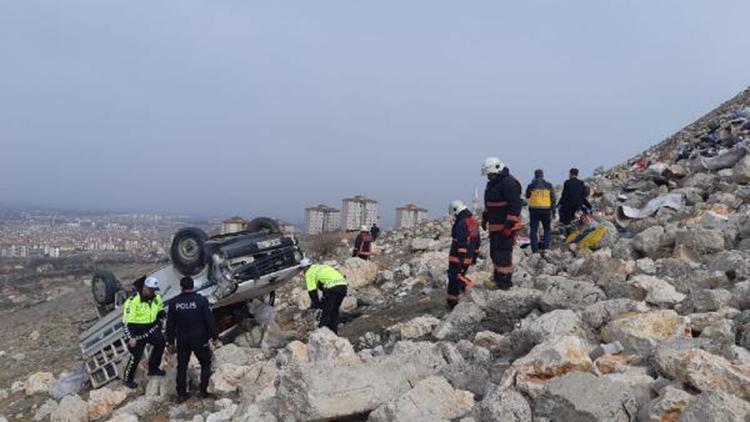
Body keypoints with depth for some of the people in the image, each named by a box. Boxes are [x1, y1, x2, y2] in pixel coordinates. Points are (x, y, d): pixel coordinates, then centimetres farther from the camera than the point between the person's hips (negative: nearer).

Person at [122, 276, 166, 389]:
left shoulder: (156, 298, -3)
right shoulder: (133, 301, -23)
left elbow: (160, 309, 20)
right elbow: (126, 322, -22)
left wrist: (161, 312, -2)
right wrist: (130, 338, -28)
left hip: (150, 329, 6)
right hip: (136, 332, -6)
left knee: (160, 342, -11)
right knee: (136, 356, -4)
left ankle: (153, 368, 8)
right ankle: (127, 379, 21)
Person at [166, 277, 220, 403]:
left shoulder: (174, 303, -1)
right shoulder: (201, 300, -11)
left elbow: (170, 324, 4)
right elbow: (210, 320, -11)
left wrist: (170, 342, 12)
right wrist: (215, 336, -2)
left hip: (182, 341, 2)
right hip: (200, 340, -2)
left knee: (182, 367, 14)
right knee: (206, 364, 14)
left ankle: (181, 394, 18)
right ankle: (204, 390, 13)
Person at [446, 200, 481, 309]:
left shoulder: (461, 223, -17)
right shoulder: (474, 222, 12)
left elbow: (461, 243, -22)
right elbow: (477, 242, 18)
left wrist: (460, 258, -21)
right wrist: (474, 257, 23)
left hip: (458, 257, -8)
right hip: (468, 258, 8)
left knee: (454, 278, -2)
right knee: (460, 276, 19)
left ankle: (452, 302, 1)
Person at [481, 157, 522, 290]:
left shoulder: (509, 183, -17)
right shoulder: (492, 183, 15)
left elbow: (515, 205, -21)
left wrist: (509, 224, -23)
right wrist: (485, 218, 25)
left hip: (506, 226, -10)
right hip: (495, 225, 10)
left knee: (503, 253, -8)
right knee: (494, 253, 15)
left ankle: (505, 280, -1)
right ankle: (497, 278, 25)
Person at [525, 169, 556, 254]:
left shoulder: (531, 185, -1)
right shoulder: (549, 185, 3)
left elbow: (527, 196, 14)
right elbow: (553, 199, 4)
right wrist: (553, 211, 10)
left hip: (534, 209, -1)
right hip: (546, 210, 1)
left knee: (533, 230, 5)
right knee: (547, 229, 14)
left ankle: (535, 249, 0)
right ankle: (545, 247, 5)